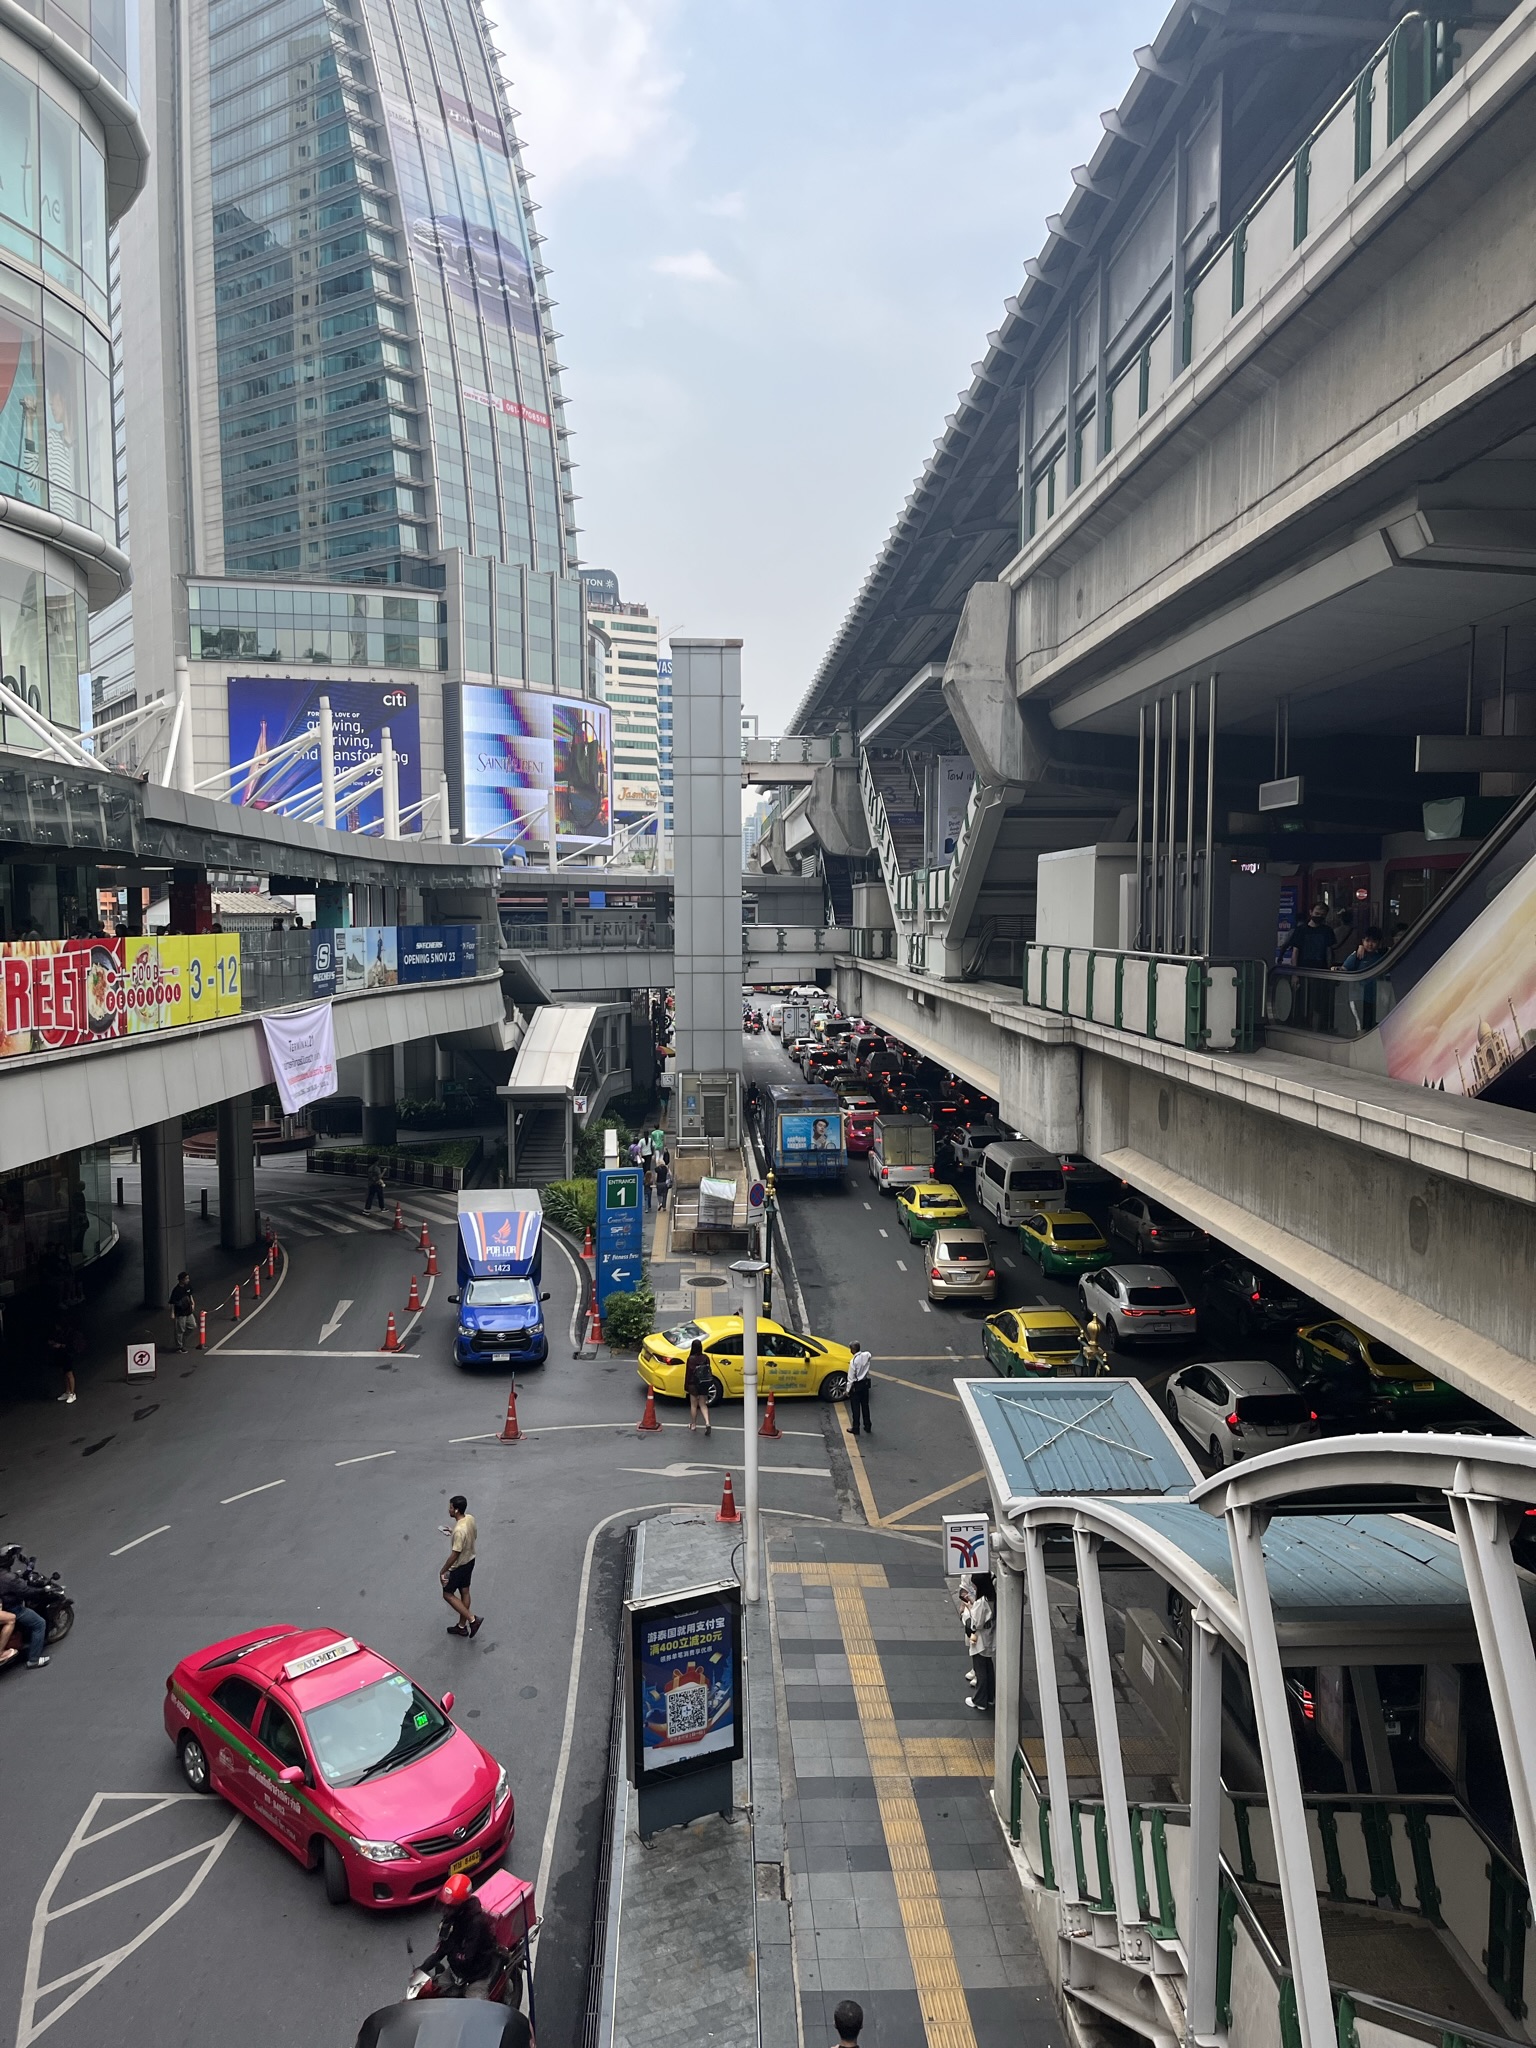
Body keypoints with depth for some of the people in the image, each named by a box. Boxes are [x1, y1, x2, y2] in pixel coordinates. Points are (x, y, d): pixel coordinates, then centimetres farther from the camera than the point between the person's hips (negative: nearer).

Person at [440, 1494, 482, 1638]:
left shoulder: (459, 1530, -35)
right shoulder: (470, 1519, -8)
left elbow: (455, 1555, -27)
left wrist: (443, 1571, -16)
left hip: (459, 1566, -9)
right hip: (470, 1561, 9)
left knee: (448, 1594, 12)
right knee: (464, 1592, 21)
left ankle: (472, 1619, 9)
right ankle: (462, 1626, 35)